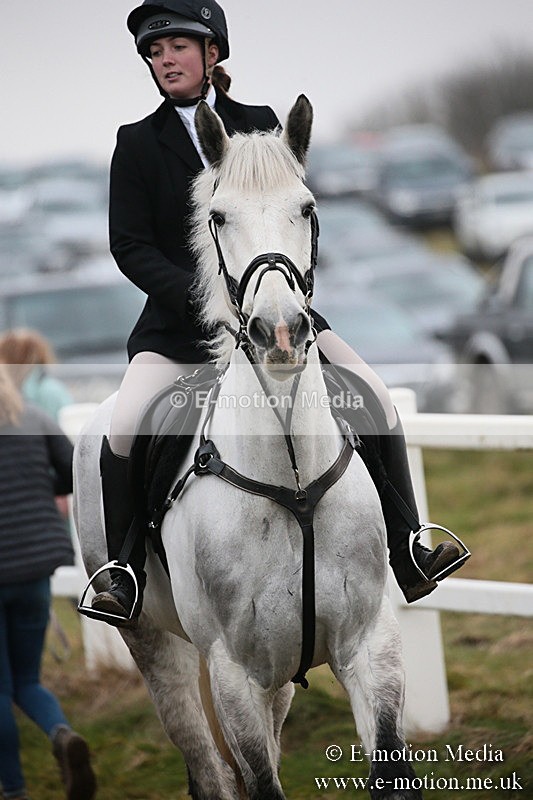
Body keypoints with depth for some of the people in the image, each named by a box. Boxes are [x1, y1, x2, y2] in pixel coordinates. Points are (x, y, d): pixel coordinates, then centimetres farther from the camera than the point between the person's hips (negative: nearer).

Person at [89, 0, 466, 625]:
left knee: (377, 399, -10)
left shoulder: (260, 125, 8)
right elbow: (130, 246, -5)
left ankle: (405, 558, 0)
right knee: (124, 427, -24)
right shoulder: (138, 143, 2)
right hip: (179, 319, -2)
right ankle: (125, 577, -8)